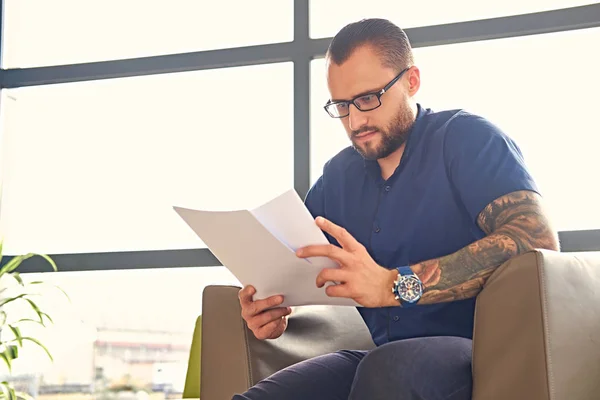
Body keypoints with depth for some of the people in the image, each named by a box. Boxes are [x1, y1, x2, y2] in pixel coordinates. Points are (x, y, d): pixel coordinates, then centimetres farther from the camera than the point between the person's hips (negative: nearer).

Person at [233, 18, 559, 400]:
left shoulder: (466, 138, -4)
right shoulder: (338, 175, 15)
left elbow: (538, 238, -20)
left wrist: (397, 285, -28)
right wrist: (273, 307, -5)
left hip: (475, 348, -5)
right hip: (385, 356, 5)